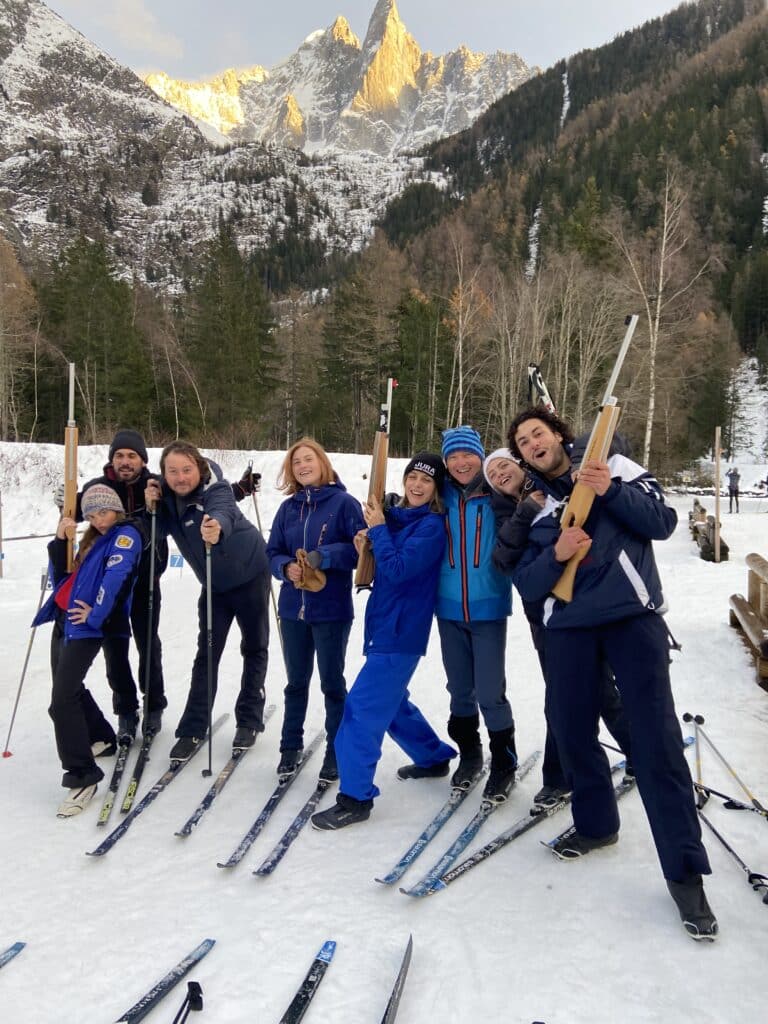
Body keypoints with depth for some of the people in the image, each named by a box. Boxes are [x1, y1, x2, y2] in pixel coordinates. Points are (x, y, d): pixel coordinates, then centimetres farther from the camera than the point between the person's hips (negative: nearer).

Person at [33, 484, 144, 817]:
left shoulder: (126, 534, -5)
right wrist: (60, 541, 5)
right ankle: (102, 738, 40)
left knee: (62, 698, -15)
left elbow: (116, 575, -19)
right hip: (65, 618, 9)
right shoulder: (91, 539, 21)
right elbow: (64, 576, 17)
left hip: (87, 624, -9)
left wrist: (96, 613, -24)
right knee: (69, 688, 20)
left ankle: (82, 773, -9)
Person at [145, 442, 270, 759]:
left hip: (250, 575, -5)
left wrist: (217, 527, -72)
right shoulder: (167, 494, -8)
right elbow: (160, 532, -2)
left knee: (254, 648, 8)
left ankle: (249, 720, 22)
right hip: (214, 583, 5)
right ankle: (193, 729, 10)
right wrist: (153, 506, -21)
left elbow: (224, 513, -49)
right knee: (206, 653, 5)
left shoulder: (216, 490, -27)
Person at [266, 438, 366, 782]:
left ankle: (337, 750, 23)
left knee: (332, 682, 8)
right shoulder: (288, 508, 7)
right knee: (296, 681, 17)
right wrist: (286, 567, -13)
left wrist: (324, 556, -22)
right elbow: (273, 553, 8)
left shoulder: (344, 503, -7)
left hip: (332, 609, -4)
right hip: (293, 608, 4)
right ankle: (291, 746, 32)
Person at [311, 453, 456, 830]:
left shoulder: (432, 526, -13)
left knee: (362, 708, -9)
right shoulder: (396, 516, 10)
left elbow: (397, 571, -22)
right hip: (383, 625, 9)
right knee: (391, 702, 22)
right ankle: (435, 757, 41)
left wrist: (378, 529, -12)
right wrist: (367, 548, -4)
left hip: (401, 631, -9)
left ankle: (355, 797, 0)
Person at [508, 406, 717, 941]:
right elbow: (527, 584, 6)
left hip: (632, 615, -4)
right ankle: (595, 823, 32)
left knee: (656, 738, -8)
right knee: (571, 728, 7)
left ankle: (685, 870, 1)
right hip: (569, 627, 4)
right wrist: (555, 554, -13)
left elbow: (662, 521, -3)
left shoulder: (616, 467, 7)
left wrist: (612, 492, -16)